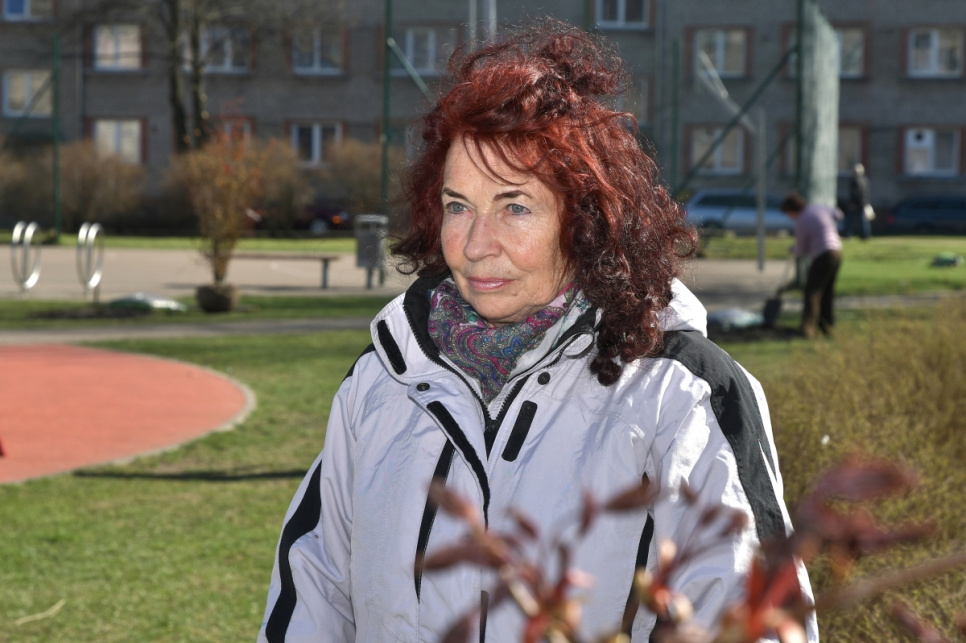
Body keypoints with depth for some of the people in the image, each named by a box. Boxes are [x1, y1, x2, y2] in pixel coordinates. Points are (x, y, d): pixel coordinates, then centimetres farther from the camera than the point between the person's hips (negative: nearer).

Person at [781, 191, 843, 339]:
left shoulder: (801, 224, -12)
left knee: (811, 291, -6)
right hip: (837, 251, 8)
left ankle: (808, 327, -17)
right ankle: (827, 325, 20)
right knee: (828, 290, 17)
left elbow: (801, 250, 0)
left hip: (822, 256, -8)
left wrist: (795, 251, 22)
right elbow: (837, 214, 25)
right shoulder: (818, 208, 6)